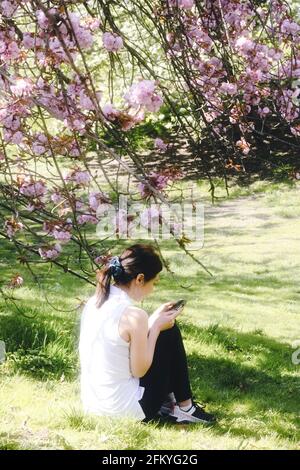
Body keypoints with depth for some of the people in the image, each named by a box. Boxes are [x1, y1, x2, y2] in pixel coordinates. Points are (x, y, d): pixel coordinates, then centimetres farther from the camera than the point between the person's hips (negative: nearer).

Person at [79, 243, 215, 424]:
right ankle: (185, 407, 18)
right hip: (126, 410, -8)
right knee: (170, 333, 6)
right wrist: (156, 327, -3)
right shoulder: (134, 315, -22)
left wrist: (153, 321, 12)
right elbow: (140, 370, -12)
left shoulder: (94, 302, 2)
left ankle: (168, 399, 27)